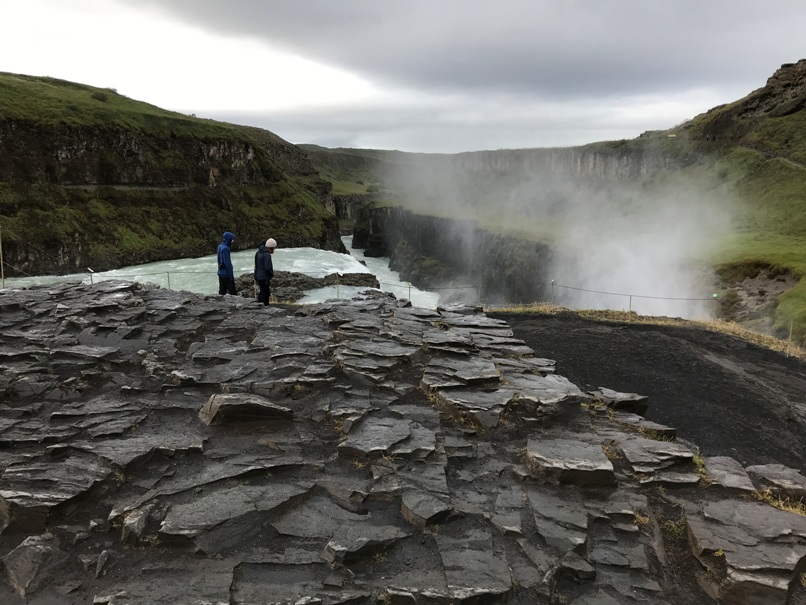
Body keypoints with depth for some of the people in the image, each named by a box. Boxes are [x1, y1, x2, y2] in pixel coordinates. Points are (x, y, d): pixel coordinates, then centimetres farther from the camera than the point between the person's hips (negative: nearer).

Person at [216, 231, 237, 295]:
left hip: (221, 273, 9)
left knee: (222, 291, 13)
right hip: (226, 274, -9)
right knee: (232, 292, -5)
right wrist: (231, 275, -17)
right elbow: (227, 263, -20)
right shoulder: (225, 248, -20)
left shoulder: (220, 246, 8)